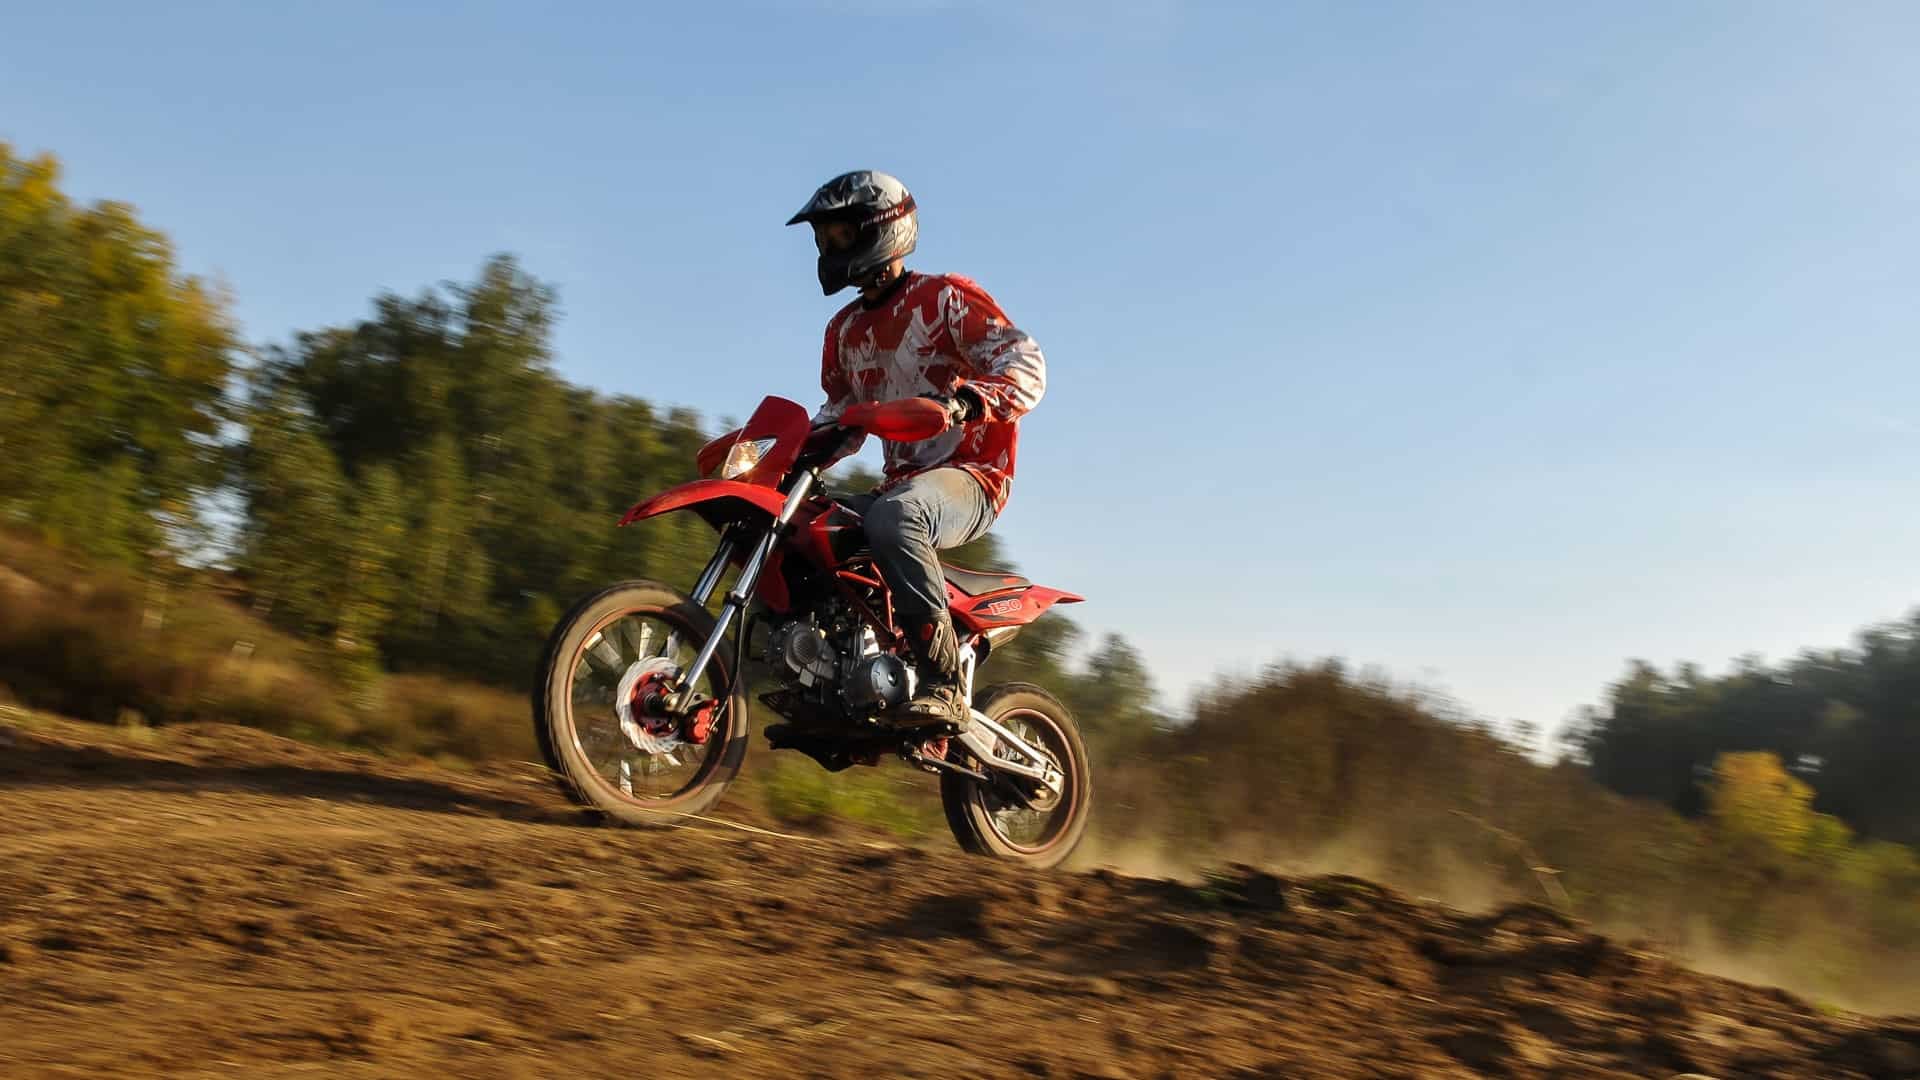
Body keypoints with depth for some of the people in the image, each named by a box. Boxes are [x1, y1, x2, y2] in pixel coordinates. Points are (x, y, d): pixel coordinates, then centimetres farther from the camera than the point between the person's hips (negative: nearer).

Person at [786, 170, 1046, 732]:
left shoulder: (946, 296, -3)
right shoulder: (846, 329, 20)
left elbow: (1026, 365, -14)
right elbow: (841, 414, 26)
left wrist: (964, 400, -34)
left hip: (971, 475, -8)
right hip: (901, 482, 8)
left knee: (893, 517, -40)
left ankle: (944, 686, -40)